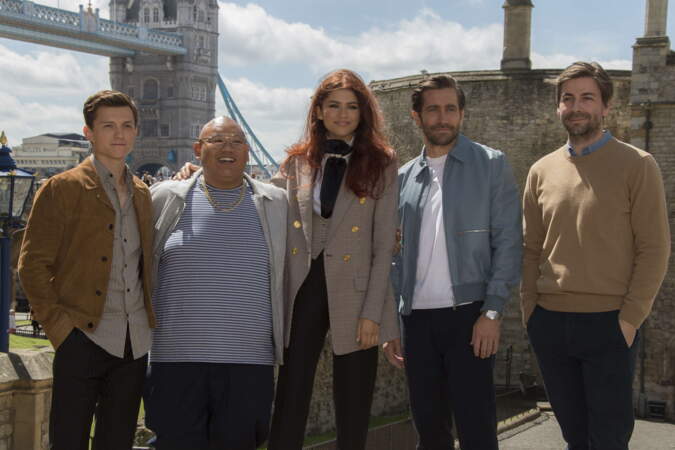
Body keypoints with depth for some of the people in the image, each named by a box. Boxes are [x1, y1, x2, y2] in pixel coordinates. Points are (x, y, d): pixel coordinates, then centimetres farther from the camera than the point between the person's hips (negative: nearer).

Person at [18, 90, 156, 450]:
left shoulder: (142, 194, 14)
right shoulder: (62, 188, -3)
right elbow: (32, 264, -6)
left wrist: (152, 320, 10)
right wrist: (58, 325, -12)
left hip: (135, 342, 5)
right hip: (84, 339, -5)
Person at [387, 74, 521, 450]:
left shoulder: (491, 165, 1)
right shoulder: (404, 177, 12)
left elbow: (508, 243, -4)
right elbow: (398, 254, 14)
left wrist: (492, 312, -12)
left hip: (468, 316, -4)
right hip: (417, 319, 4)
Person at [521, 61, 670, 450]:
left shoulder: (637, 166, -4)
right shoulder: (542, 171, 9)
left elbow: (655, 249, -7)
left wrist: (630, 318, -12)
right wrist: (530, 308, 4)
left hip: (608, 325, -4)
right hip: (549, 324, 4)